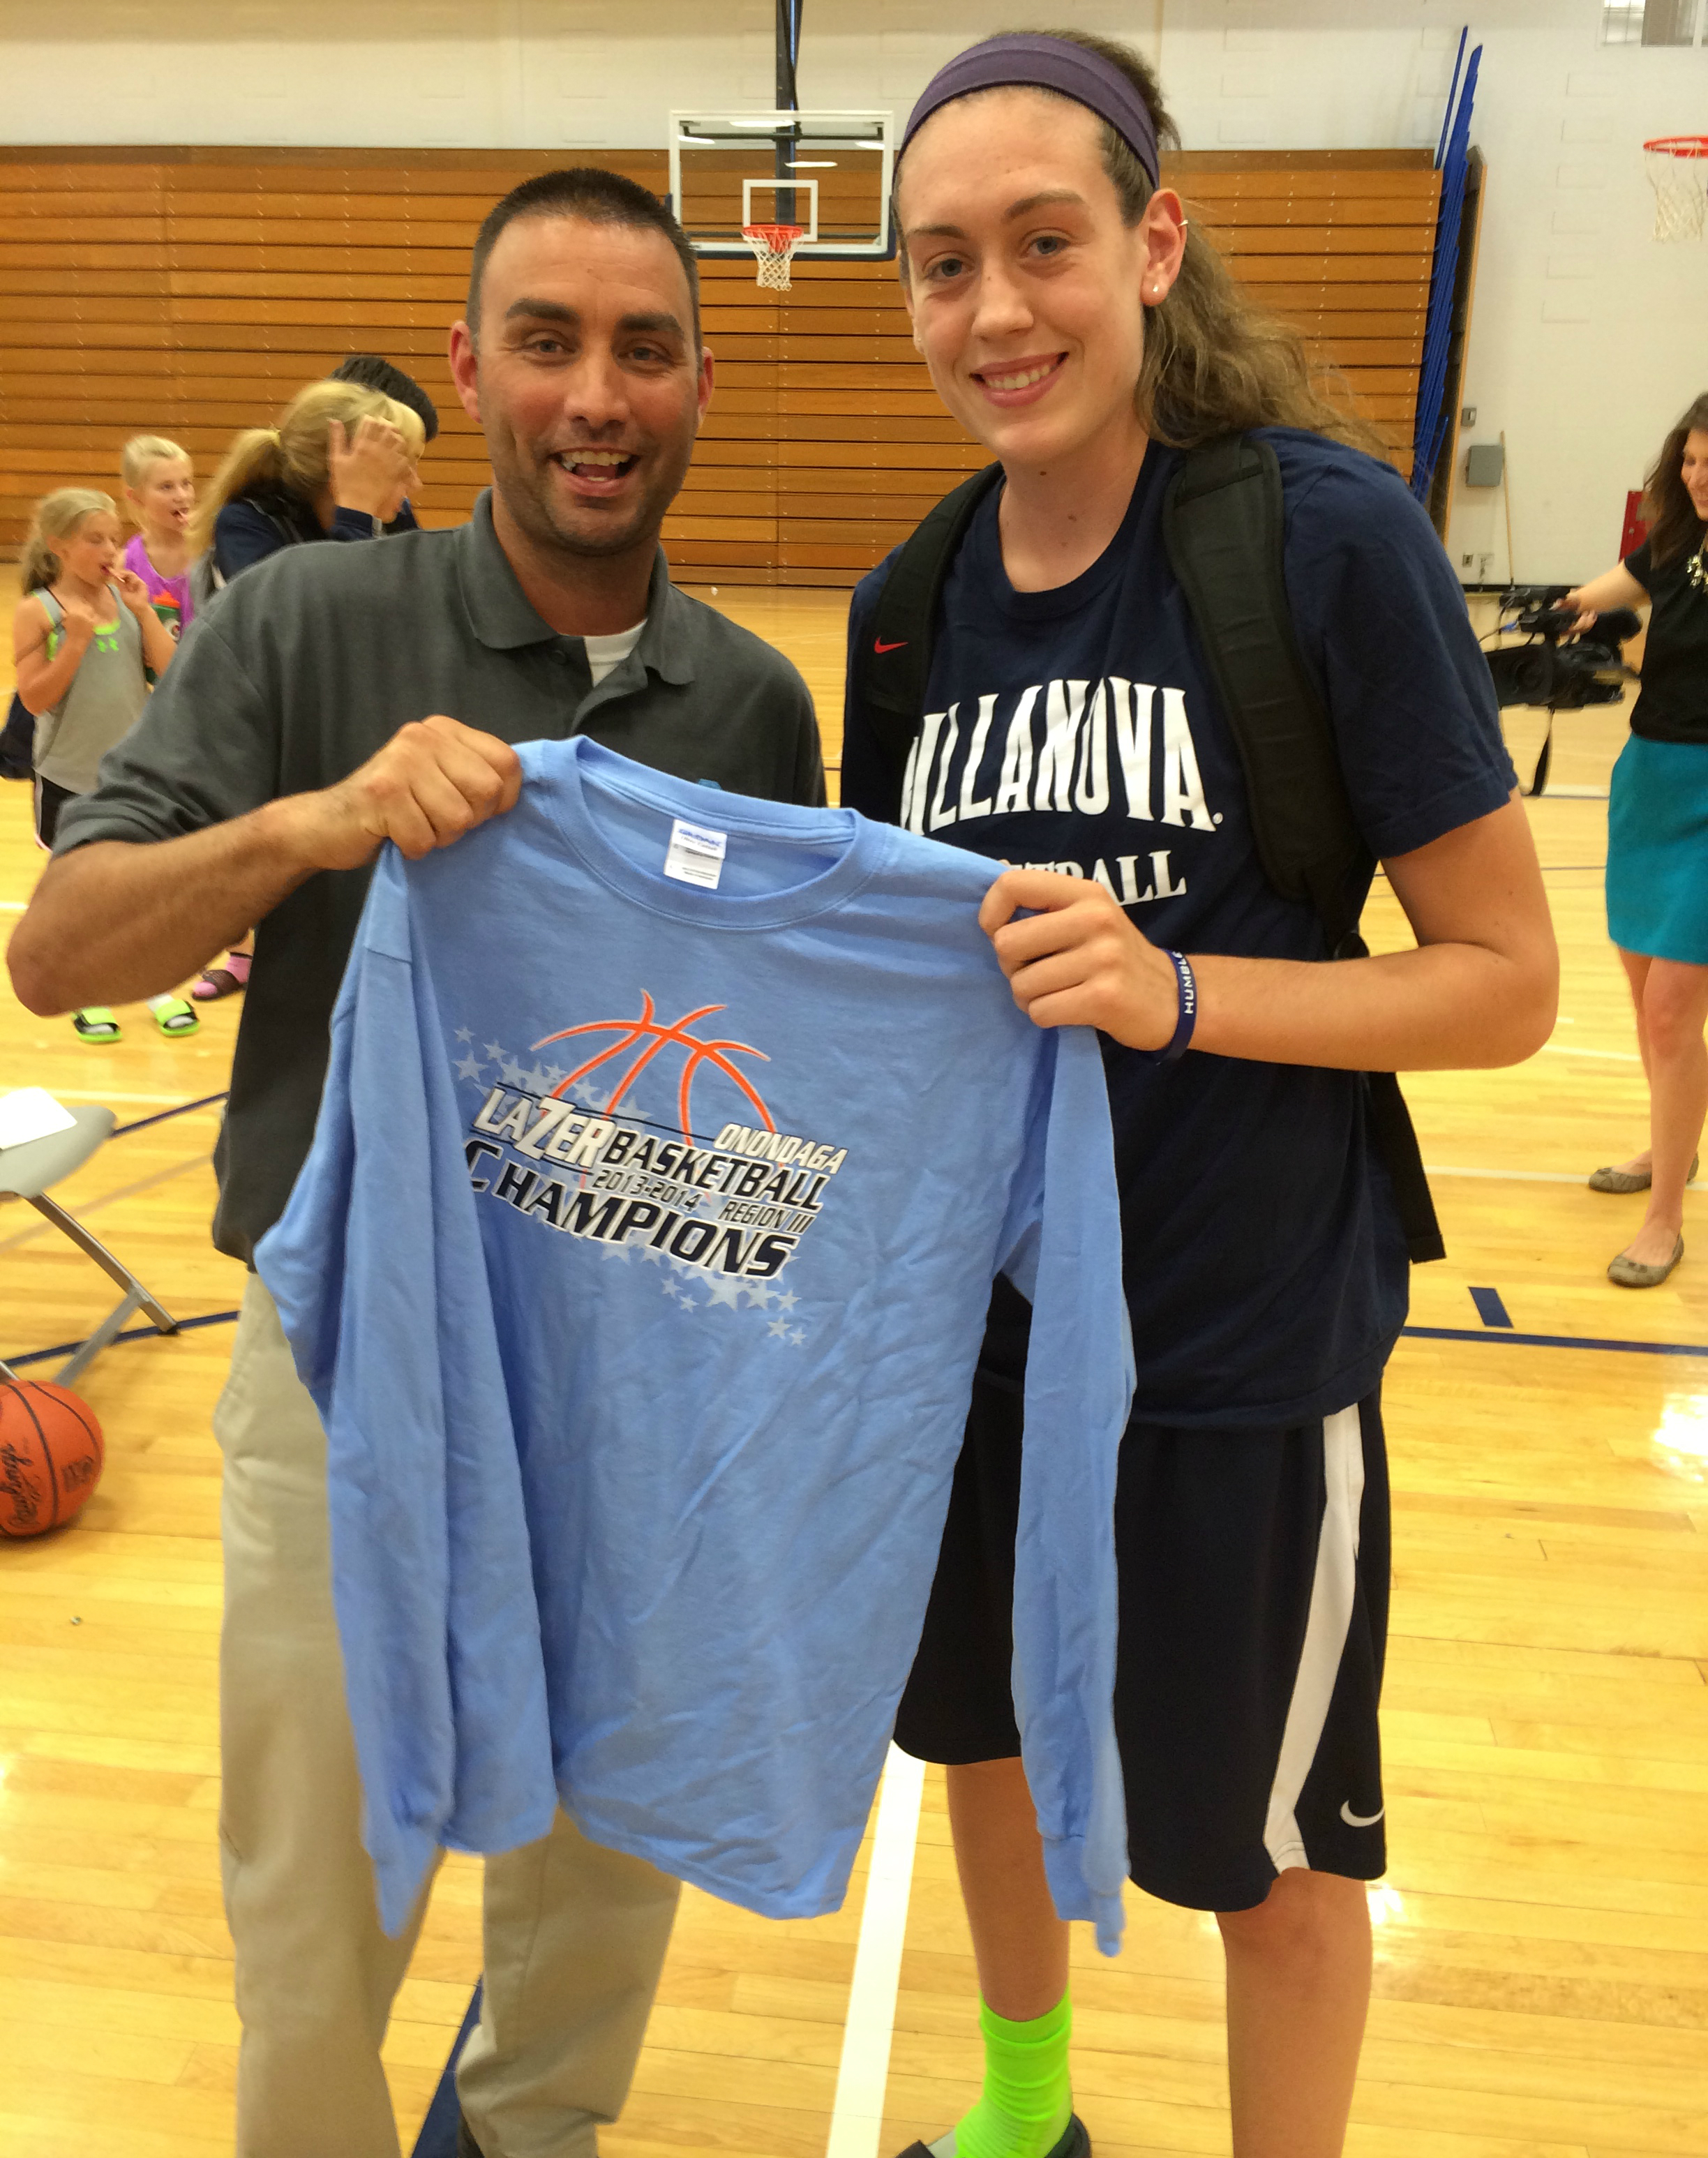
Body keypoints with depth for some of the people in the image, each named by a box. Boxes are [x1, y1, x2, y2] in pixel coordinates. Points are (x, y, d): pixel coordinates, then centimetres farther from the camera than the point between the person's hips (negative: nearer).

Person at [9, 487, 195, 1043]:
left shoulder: (126, 598, -1)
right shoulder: (38, 611, -10)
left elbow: (172, 671, -7)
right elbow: (34, 699, -15)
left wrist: (143, 611, -15)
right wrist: (76, 640, -23)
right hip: (70, 775, -2)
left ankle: (157, 987, 25)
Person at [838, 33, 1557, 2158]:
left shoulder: (1330, 532, -15)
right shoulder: (909, 603, 1)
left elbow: (1504, 977, -14)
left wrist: (1171, 991, -27)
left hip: (1243, 1344, -5)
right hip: (971, 1314, 6)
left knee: (1268, 1849, 15)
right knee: (989, 1737, 25)